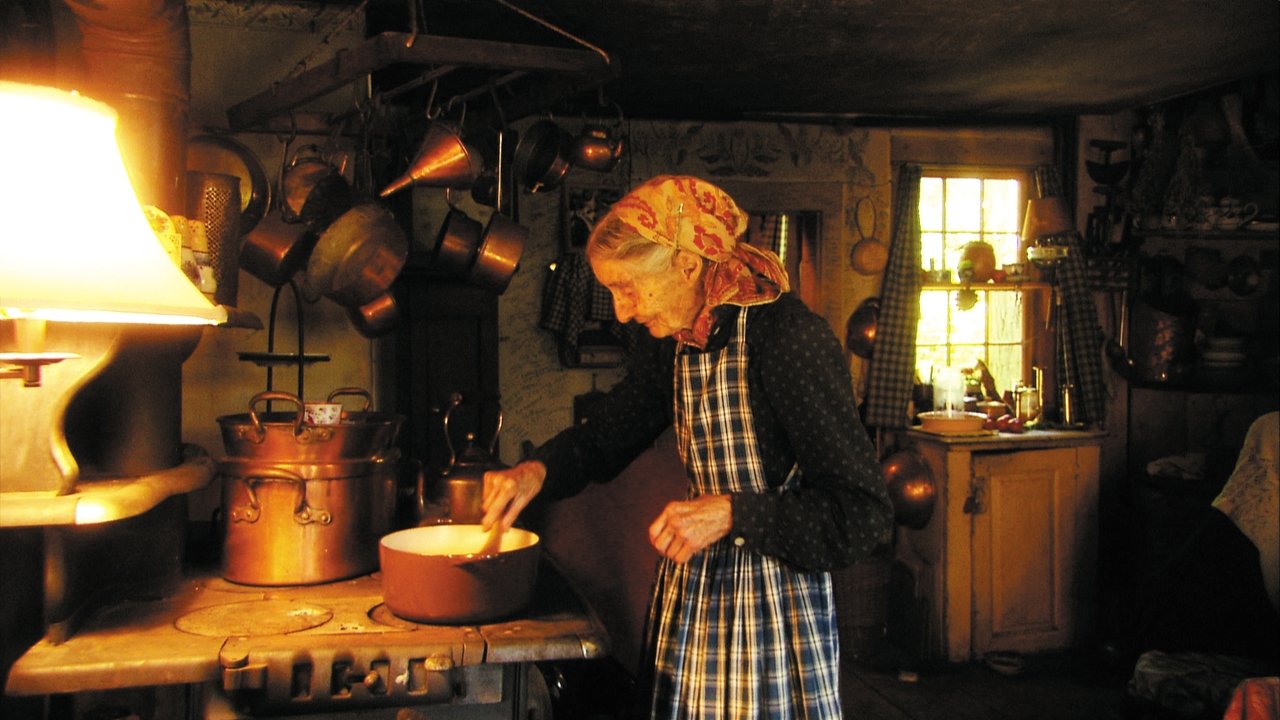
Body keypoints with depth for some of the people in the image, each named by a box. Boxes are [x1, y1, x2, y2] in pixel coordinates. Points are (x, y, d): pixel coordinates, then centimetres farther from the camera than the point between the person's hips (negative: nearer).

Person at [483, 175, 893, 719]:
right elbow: (602, 438, 16)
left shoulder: (791, 337, -21)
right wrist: (537, 470, -3)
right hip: (691, 590, 7)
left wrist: (731, 512, -26)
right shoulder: (671, 343, 3)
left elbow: (865, 514, -21)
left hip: (775, 604, -7)